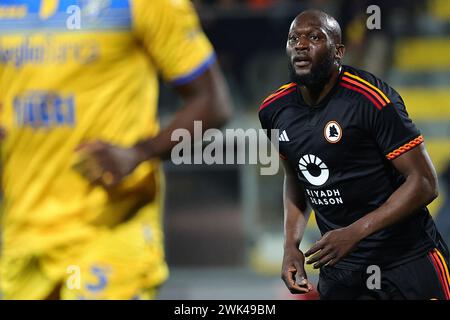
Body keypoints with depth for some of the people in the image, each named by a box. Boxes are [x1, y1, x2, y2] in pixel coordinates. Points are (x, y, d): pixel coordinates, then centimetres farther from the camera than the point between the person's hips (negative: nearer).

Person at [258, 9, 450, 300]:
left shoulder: (370, 99, -18)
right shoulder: (275, 111, 2)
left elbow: (424, 183, -18)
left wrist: (355, 233, -24)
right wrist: (291, 245, 5)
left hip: (408, 259, -5)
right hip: (339, 264, 6)